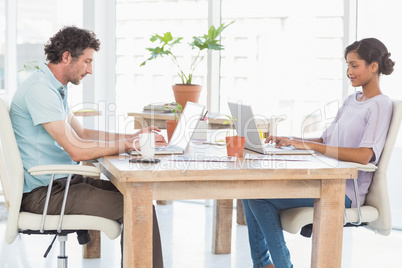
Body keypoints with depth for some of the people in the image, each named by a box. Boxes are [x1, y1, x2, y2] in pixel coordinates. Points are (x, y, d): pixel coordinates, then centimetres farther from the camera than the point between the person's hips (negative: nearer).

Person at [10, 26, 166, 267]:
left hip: (60, 182, 11)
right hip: (43, 193, -11)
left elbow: (82, 133, 23)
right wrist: (129, 145, -13)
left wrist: (132, 136, 13)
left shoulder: (54, 88, 15)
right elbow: (77, 149, -23)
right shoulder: (40, 90, -18)